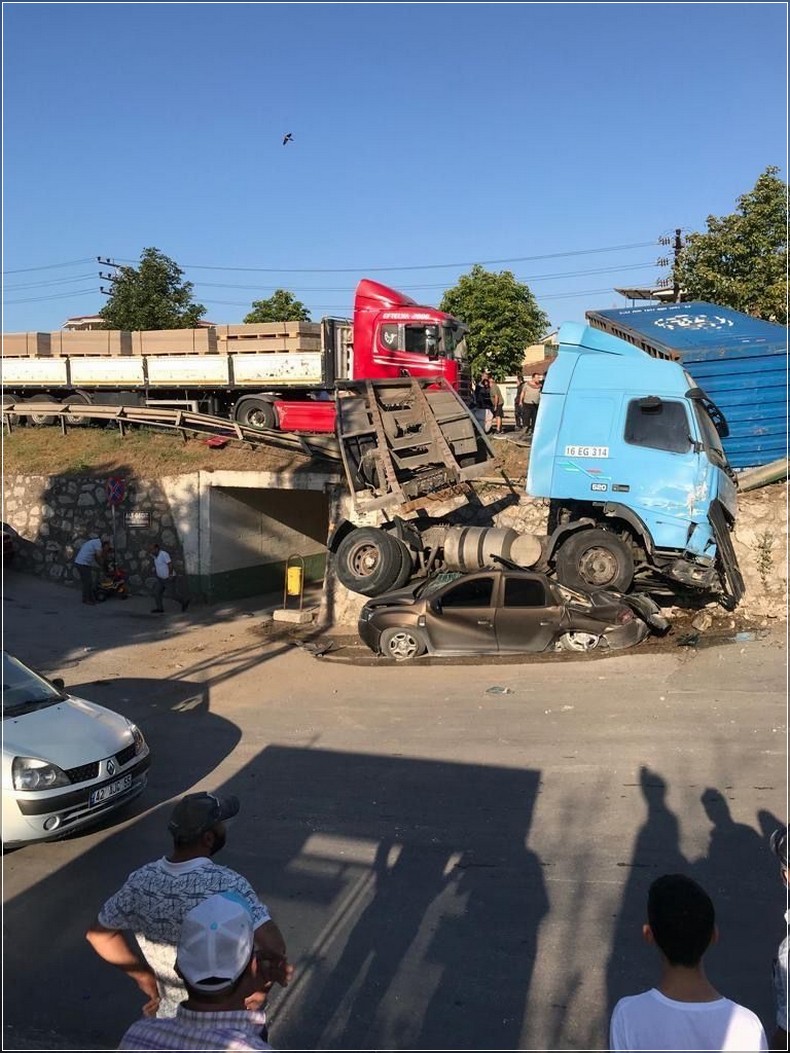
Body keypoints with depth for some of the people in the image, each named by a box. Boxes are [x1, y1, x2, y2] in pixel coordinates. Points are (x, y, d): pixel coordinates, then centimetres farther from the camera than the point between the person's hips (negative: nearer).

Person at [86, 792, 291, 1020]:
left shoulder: (140, 882, -14)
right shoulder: (227, 885, -30)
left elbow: (99, 933, 1)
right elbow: (273, 945, -38)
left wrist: (142, 973, 6)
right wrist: (275, 966, -18)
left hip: (168, 1015, 4)